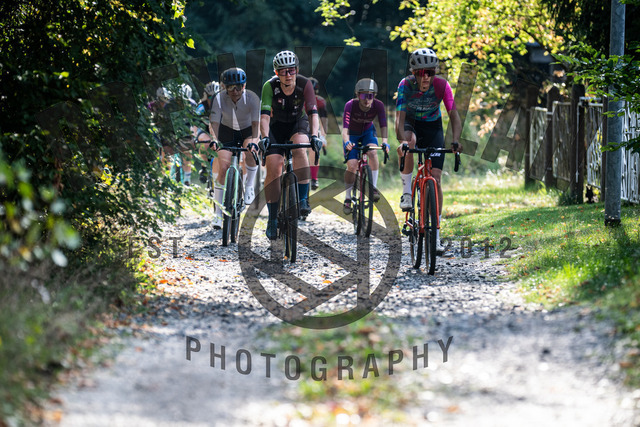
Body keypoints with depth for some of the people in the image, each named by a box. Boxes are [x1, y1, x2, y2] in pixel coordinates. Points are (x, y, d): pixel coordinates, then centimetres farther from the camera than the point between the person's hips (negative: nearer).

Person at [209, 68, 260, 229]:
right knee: (223, 168, -13)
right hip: (227, 132, 1)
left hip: (247, 131, -1)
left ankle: (249, 186, -10)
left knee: (252, 152, -34)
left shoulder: (252, 98, -27)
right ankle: (218, 213, -5)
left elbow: (256, 122, -36)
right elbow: (214, 122, -28)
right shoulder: (219, 99, -24)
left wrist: (254, 141, -52)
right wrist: (214, 140, -46)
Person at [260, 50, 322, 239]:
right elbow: (265, 115, -32)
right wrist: (265, 137, -48)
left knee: (300, 148, -34)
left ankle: (303, 199, -28)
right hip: (277, 125, 0)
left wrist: (314, 135, -46)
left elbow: (313, 112, -30)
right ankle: (273, 218, -7)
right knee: (273, 167, -15)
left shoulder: (304, 84, -24)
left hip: (298, 123, 0)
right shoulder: (270, 86, -24)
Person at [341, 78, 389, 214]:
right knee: (352, 166, -15)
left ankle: (374, 187, -19)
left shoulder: (378, 105, -26)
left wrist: (384, 141, -47)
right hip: (352, 134, -1)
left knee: (372, 152, -30)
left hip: (367, 132, 1)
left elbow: (383, 125, -29)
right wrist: (347, 142, -58)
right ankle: (348, 198, 4)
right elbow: (345, 127, -39)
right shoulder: (350, 105, -32)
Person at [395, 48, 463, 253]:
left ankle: (435, 236, -3)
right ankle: (406, 193, -21)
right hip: (411, 123, -1)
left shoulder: (442, 86, -25)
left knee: (435, 179, -8)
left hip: (432, 127, 1)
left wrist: (456, 140, -41)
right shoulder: (405, 85, -27)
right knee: (409, 142, -39)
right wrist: (402, 141, -50)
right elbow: (400, 118, -31)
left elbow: (454, 115, -24)